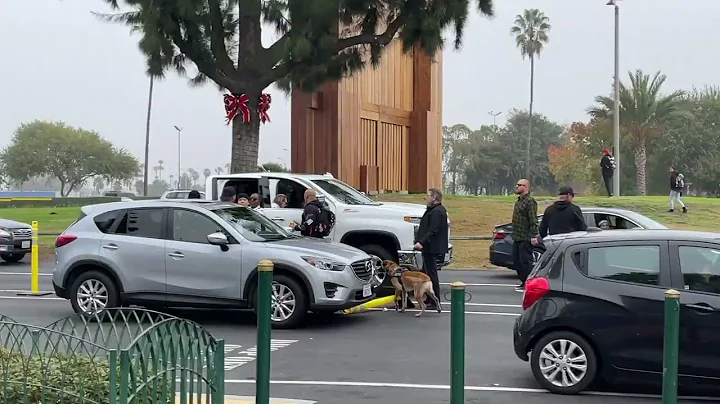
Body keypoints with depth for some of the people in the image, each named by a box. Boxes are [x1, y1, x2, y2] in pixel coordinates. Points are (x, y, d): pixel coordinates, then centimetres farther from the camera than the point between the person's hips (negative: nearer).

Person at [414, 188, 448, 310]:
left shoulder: (436, 212, -18)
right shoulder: (438, 210, 17)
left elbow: (433, 231, -26)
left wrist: (422, 242, -29)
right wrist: (421, 242, 18)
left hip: (431, 249, -11)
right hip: (431, 248, 11)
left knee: (431, 274, -7)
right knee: (426, 273, 17)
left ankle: (434, 302, -4)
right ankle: (429, 300, 24)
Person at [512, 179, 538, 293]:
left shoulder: (530, 201, -13)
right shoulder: (519, 201, 18)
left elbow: (533, 220, -19)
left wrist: (533, 236, -24)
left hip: (525, 238, -10)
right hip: (517, 238, 10)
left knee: (526, 262, -7)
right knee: (516, 261, 13)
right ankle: (524, 282, 22)